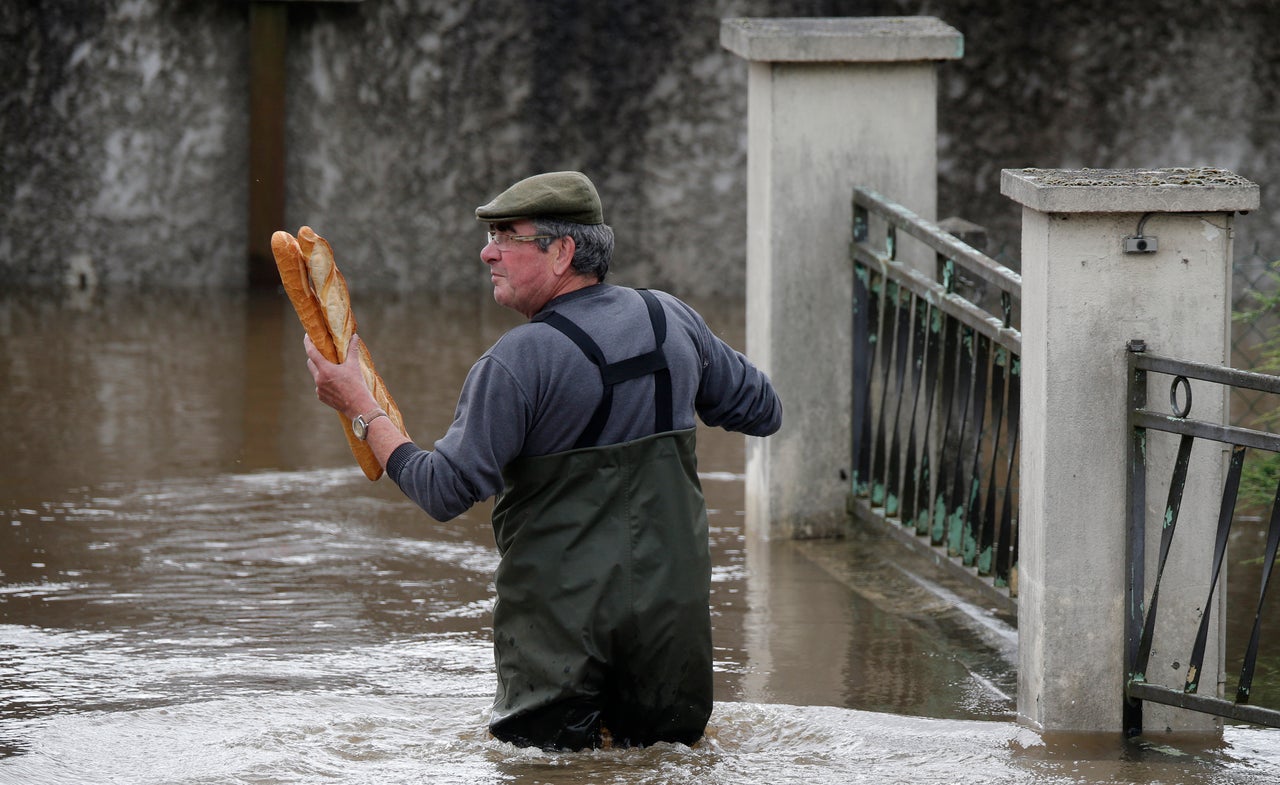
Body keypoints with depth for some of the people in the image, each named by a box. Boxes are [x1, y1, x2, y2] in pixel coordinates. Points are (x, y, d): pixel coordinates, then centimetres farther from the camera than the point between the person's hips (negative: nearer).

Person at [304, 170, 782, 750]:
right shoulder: (674, 320, 3)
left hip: (561, 610, -5)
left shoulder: (518, 363, -16)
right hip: (673, 600, 5)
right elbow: (763, 411, 16)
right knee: (673, 745, 17)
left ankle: (582, 735, -17)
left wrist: (360, 407, -6)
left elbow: (444, 491, -14)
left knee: (534, 748, 9)